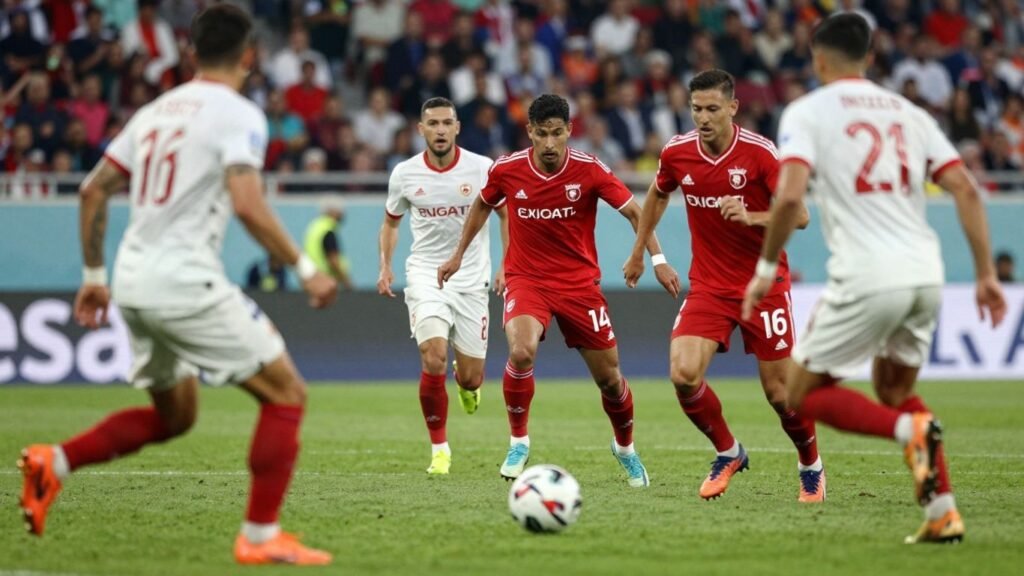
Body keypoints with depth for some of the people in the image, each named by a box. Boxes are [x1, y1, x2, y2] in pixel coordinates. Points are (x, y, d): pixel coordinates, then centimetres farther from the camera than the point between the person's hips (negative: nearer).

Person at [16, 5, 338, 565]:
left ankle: (53, 462, 11)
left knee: (174, 416, 24)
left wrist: (93, 276, 23)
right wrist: (306, 270, -12)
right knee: (286, 393, 2)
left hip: (133, 282, 8)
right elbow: (248, 207, -20)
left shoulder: (155, 111, 16)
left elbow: (93, 191, 16)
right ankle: (260, 536, -2)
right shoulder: (238, 114, -7)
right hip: (185, 281, -8)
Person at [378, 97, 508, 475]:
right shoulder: (405, 174, -3)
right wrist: (385, 266, 1)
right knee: (433, 361, -21)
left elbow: (506, 213, 7)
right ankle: (439, 448, -5)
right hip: (425, 276, 0)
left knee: (470, 379, 1)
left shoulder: (481, 168, -7)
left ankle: (466, 383, 42)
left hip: (471, 280, 0)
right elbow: (391, 221, 14)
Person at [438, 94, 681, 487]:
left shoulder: (589, 171, -13)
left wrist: (657, 260, -16)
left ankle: (625, 447, 35)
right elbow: (482, 206, 13)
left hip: (579, 282, 1)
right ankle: (518, 441, -9)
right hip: (526, 278, -1)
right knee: (522, 351, -30)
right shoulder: (507, 171, -9)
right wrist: (458, 255, 18)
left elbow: (633, 212, -5)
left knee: (609, 377, 5)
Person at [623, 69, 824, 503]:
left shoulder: (759, 152, -15)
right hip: (708, 284, 3)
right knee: (683, 375, -16)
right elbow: (658, 195, 19)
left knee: (779, 390, 0)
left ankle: (811, 466, 28)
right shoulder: (677, 153, -4)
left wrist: (750, 217, -31)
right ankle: (728, 453, 9)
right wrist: (638, 252, 24)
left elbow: (799, 215, -15)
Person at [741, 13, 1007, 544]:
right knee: (894, 393, 26)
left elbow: (790, 196, -14)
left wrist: (766, 268, -2)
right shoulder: (908, 113, 16)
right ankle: (943, 513, 12)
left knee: (803, 396, 10)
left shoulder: (807, 111, 2)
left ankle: (910, 430, -16)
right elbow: (966, 189, 7)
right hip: (925, 273, 6)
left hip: (866, 277, -6)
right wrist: (986, 274, 9)